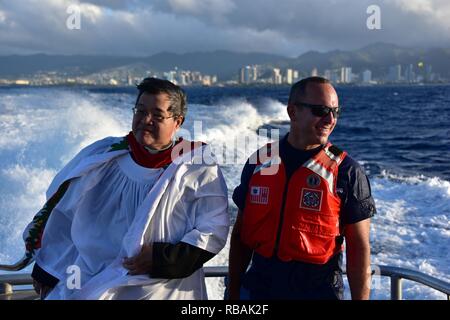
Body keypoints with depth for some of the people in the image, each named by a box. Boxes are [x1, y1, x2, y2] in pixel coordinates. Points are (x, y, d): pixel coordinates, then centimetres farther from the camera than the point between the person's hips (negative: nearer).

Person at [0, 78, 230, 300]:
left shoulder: (200, 168, -8)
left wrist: (161, 258, -19)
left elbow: (213, 230, -10)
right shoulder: (101, 156, -1)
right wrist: (46, 270, 13)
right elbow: (60, 213, 9)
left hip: (165, 292, -2)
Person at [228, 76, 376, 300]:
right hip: (257, 288, 3)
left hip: (318, 290, -2)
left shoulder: (347, 172, -8)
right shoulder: (259, 162, 1)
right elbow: (240, 234, 6)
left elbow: (359, 249, -8)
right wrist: (233, 292, 6)